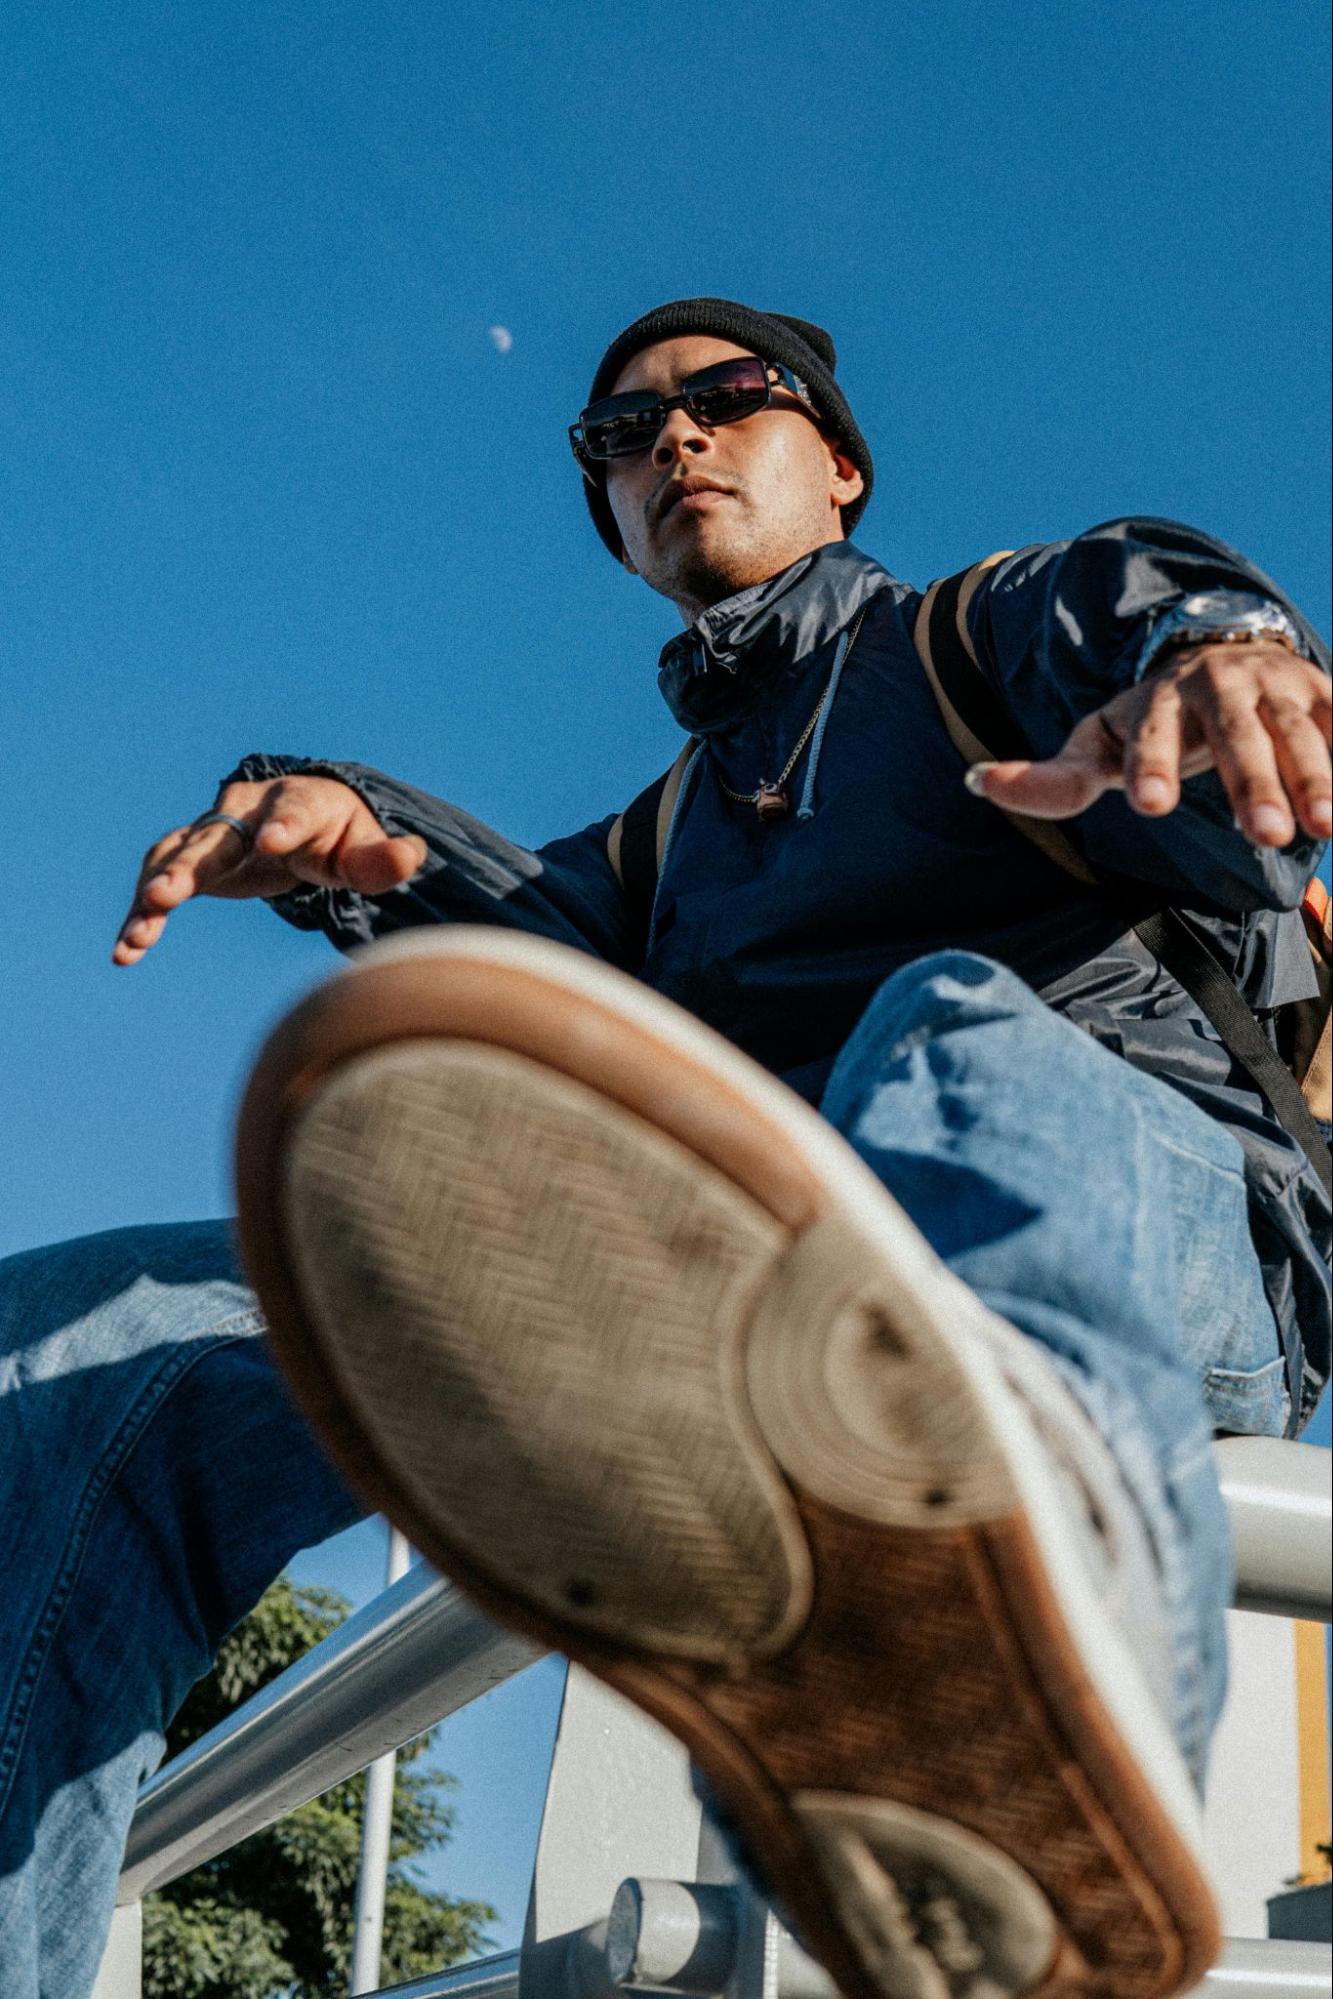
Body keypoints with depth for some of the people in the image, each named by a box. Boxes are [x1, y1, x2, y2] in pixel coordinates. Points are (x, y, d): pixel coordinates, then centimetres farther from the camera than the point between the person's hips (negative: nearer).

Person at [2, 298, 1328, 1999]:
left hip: (1162, 1199, -3)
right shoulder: (665, 836, 36)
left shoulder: (1015, 620, 22)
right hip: (753, 1287, 4)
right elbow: (543, 937, 11)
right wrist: (364, 842, -12)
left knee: (964, 1047, -41)